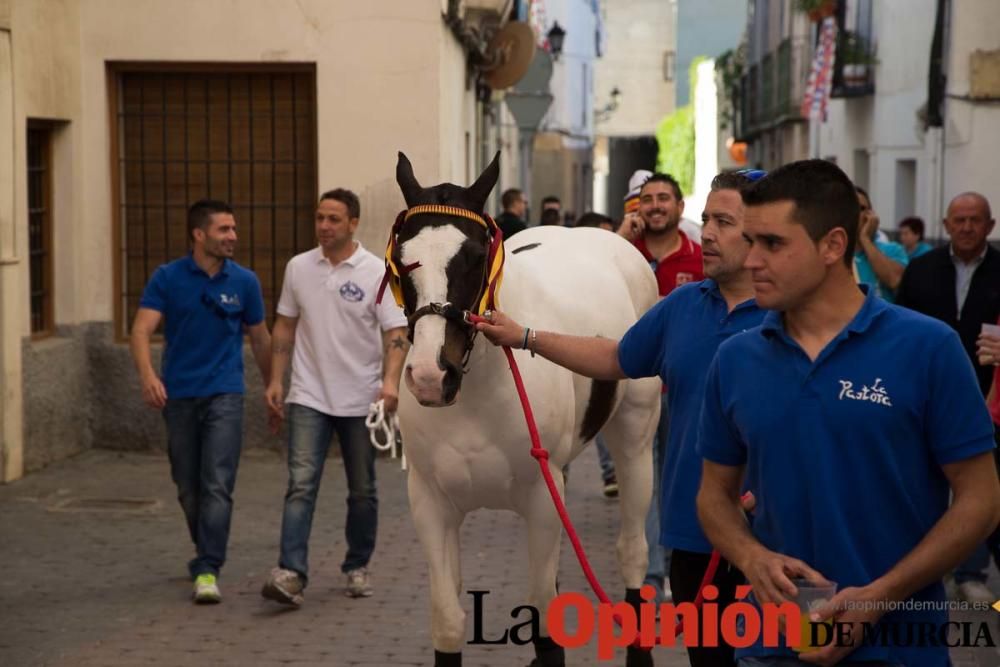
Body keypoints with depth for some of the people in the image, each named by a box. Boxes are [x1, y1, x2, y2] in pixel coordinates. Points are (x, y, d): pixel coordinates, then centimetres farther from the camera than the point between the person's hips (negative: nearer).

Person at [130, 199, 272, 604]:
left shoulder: (244, 281, 2)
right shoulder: (167, 278, -3)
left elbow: (260, 338, 13)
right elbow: (142, 330, -12)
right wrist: (147, 375, -30)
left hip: (224, 393, -1)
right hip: (179, 395, 1)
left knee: (217, 486, -12)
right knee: (188, 488, 11)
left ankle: (207, 571, -14)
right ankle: (208, 552, 32)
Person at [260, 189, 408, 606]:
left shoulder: (376, 273, -6)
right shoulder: (298, 267, 4)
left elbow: (395, 333, -11)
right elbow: (285, 328, 12)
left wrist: (390, 380, -26)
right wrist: (275, 379, 6)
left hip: (360, 400, -1)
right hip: (309, 398, 1)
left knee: (362, 491, 10)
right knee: (301, 485, -12)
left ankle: (357, 568, 26)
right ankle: (291, 573, -20)